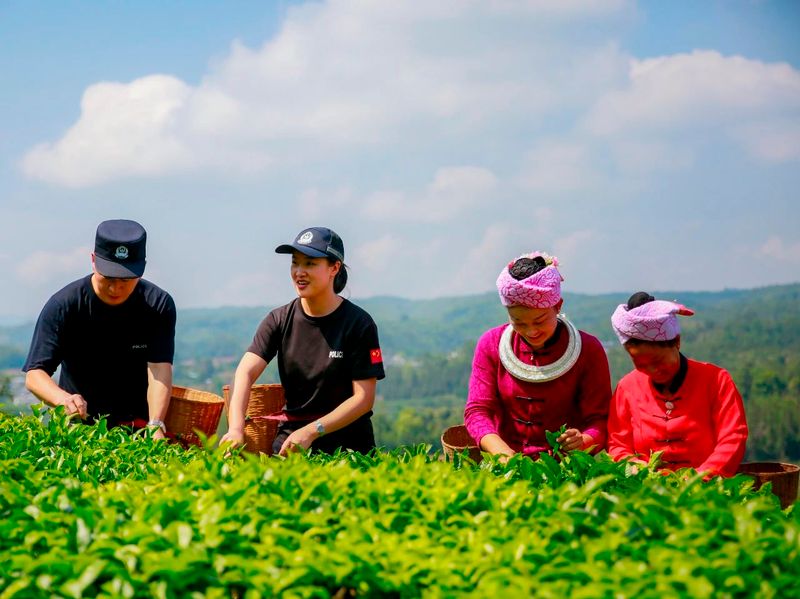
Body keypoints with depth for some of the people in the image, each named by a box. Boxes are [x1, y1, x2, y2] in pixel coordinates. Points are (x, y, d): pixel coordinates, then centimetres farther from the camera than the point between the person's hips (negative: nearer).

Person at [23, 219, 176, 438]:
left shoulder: (159, 305, -5)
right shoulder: (62, 306, -9)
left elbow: (160, 370, -15)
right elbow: (34, 374, -14)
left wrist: (156, 426, -32)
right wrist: (62, 398, -37)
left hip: (138, 427, 1)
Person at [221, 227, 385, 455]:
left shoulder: (358, 323, -6)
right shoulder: (279, 320, 3)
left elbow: (364, 398, -9)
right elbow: (245, 373, -10)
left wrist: (311, 432, -20)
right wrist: (235, 430, -28)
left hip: (346, 441, -2)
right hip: (291, 433, 3)